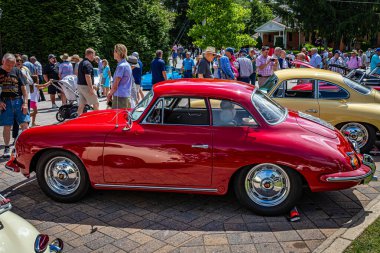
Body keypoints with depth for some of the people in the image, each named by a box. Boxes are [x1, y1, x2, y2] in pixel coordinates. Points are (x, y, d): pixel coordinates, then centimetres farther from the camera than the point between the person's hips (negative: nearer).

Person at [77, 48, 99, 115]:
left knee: (81, 105, 10)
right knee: (96, 104, 1)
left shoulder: (81, 63, 15)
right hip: (85, 86, -9)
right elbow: (87, 76, -23)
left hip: (80, 85, 9)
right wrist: (91, 88, -21)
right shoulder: (87, 64, -16)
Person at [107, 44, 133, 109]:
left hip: (120, 97, -10)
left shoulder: (121, 66, -15)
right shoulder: (127, 65, 15)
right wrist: (111, 93, 18)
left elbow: (115, 85, -14)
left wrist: (109, 95, 2)